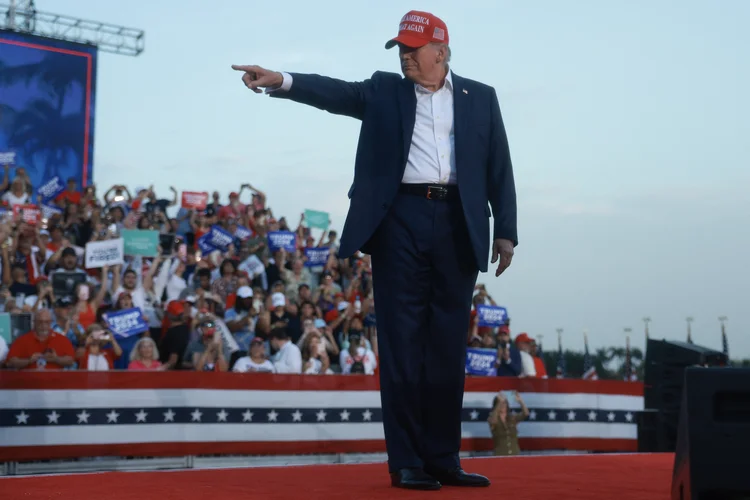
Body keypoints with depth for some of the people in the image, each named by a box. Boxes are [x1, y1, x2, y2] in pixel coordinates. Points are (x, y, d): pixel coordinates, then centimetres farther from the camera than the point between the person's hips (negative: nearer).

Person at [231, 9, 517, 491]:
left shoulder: (480, 98, 14)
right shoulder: (385, 90, 11)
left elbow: (499, 169, 12)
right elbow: (336, 92, -5)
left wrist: (506, 231, 4)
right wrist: (281, 81, -23)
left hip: (458, 226, 1)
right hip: (400, 221, -1)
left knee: (448, 348, 4)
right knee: (402, 345, -1)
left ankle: (444, 459, 12)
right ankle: (407, 462, 4)